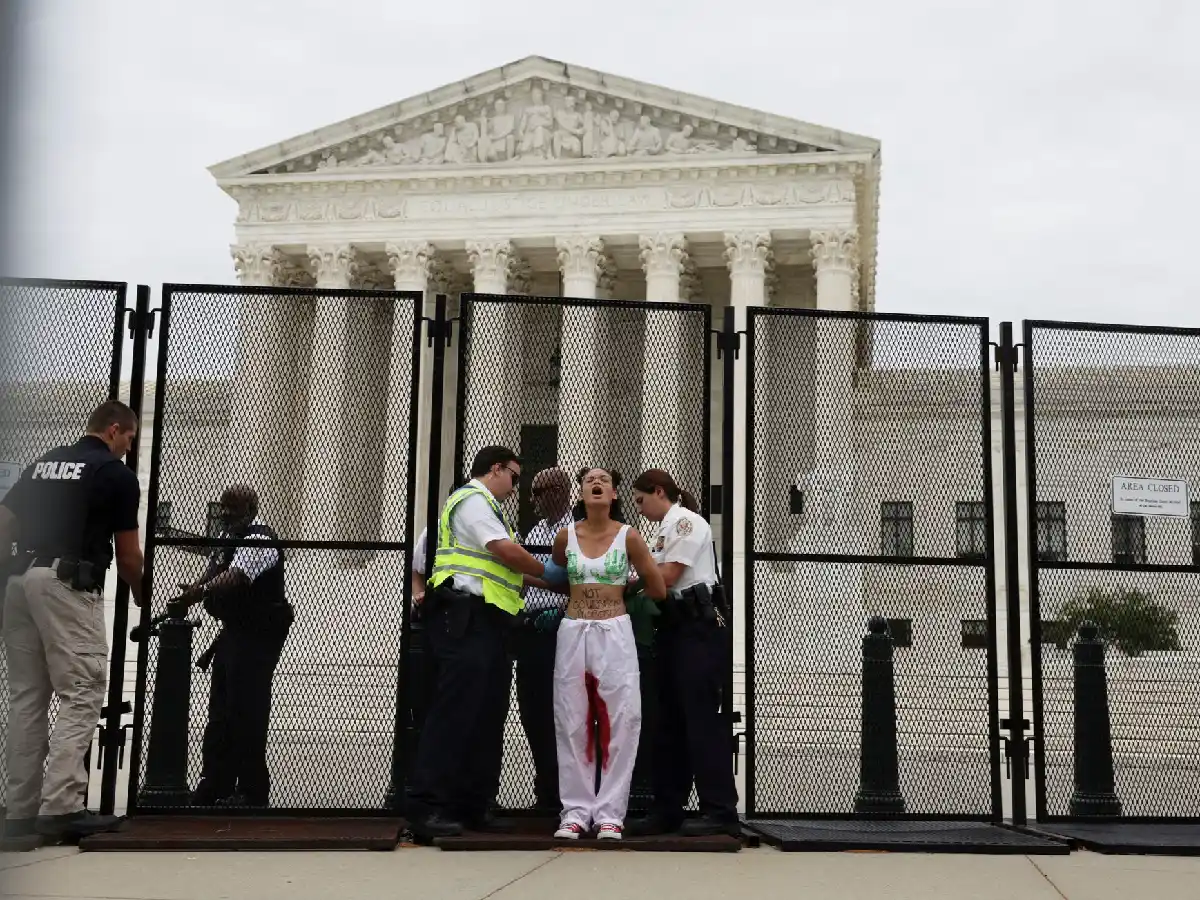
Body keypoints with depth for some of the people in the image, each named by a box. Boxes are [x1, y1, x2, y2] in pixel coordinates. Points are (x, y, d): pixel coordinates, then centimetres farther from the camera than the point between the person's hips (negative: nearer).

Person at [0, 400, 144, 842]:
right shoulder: (116, 473, 2)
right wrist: (140, 595, 22)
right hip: (68, 586, -7)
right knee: (81, 696, -7)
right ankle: (61, 808, -15)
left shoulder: (44, 462, 21)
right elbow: (127, 555, 4)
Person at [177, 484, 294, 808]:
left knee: (246, 712, -10)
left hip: (259, 635, -10)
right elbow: (213, 571, 21)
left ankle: (252, 792, -3)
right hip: (234, 630, 10)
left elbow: (236, 576, -34)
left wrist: (201, 591, -50)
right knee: (221, 711, 14)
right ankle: (216, 784, 24)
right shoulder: (228, 535, 13)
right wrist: (190, 592, 4)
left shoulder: (259, 540, -18)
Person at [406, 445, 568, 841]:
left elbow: (501, 566, 25)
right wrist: (546, 572, 0)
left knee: (487, 713, 10)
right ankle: (426, 808, -15)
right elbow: (505, 551, -14)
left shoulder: (484, 505, 27)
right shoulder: (473, 499, -5)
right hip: (467, 617, -11)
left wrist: (539, 580, 17)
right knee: (455, 710, -14)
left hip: (486, 620, 11)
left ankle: (472, 805, 14)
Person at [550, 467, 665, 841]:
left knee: (619, 721, -4)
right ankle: (576, 810, 9)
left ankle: (610, 812, 3)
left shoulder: (628, 536, -4)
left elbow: (658, 590, 1)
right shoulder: (566, 536, 2)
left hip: (615, 634, -2)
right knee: (572, 722, 3)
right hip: (573, 633, 2)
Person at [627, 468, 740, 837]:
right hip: (677, 627, 10)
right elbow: (659, 580, 13)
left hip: (699, 628, -10)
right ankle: (667, 810, 15)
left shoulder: (686, 520, -8)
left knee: (701, 717, -10)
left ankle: (720, 810, -7)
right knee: (670, 720, 10)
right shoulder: (668, 528, 19)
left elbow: (667, 576, -14)